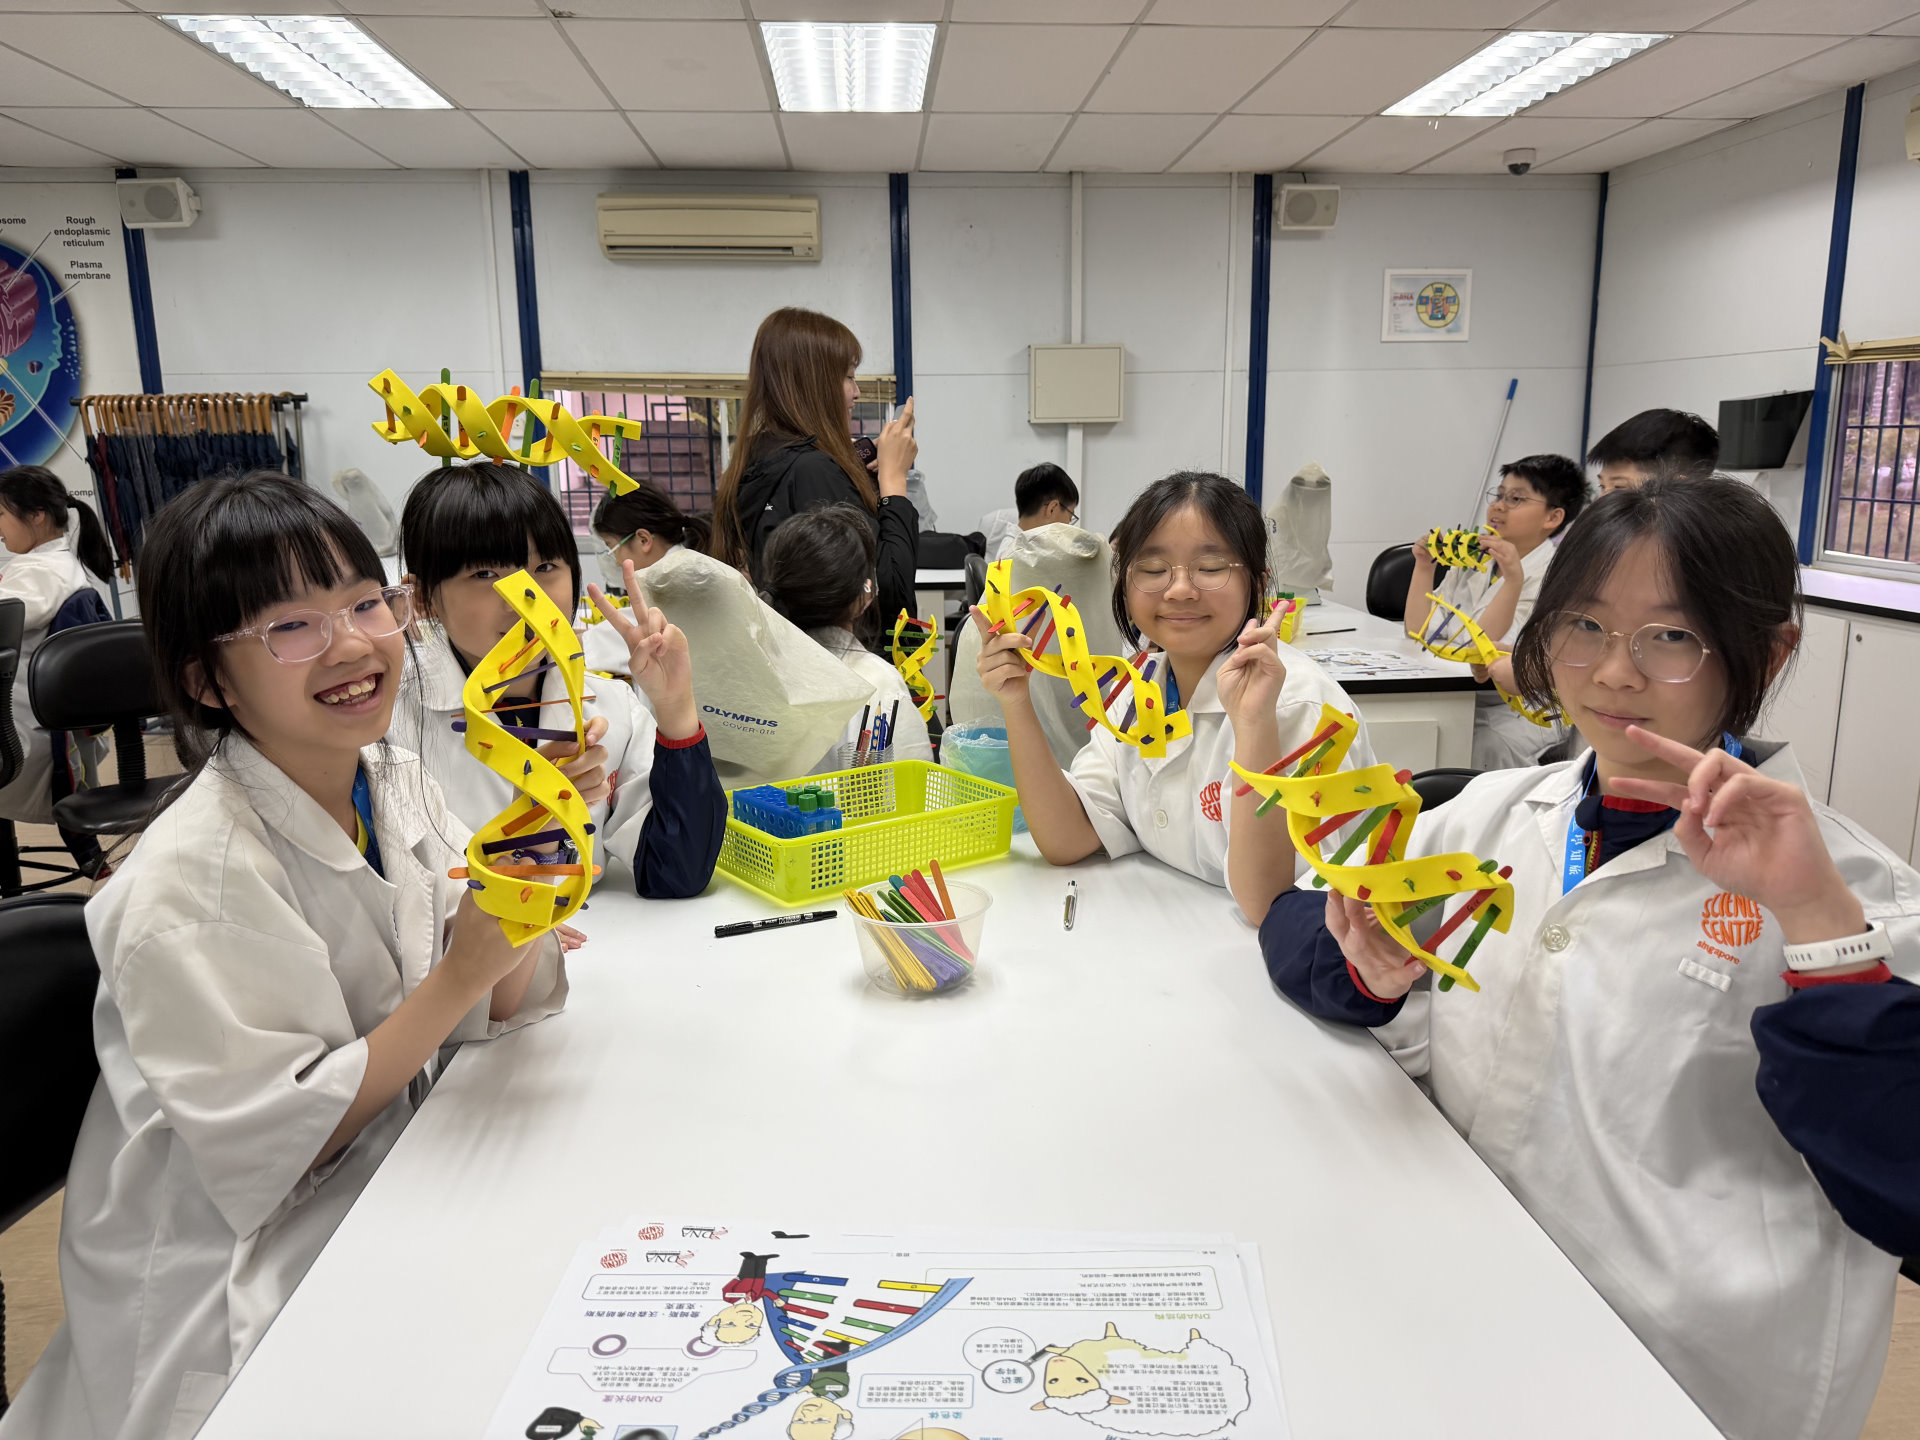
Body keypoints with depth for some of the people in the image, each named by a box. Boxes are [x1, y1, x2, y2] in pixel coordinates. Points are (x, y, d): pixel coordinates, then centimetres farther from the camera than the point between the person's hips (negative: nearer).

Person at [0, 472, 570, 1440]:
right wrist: (458, 979, -27)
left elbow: (497, 1008, -1)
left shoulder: (399, 785, -3)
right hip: (227, 1288, -6)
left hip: (393, 1189, 6)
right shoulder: (190, 880, -23)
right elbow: (271, 1148, -21)